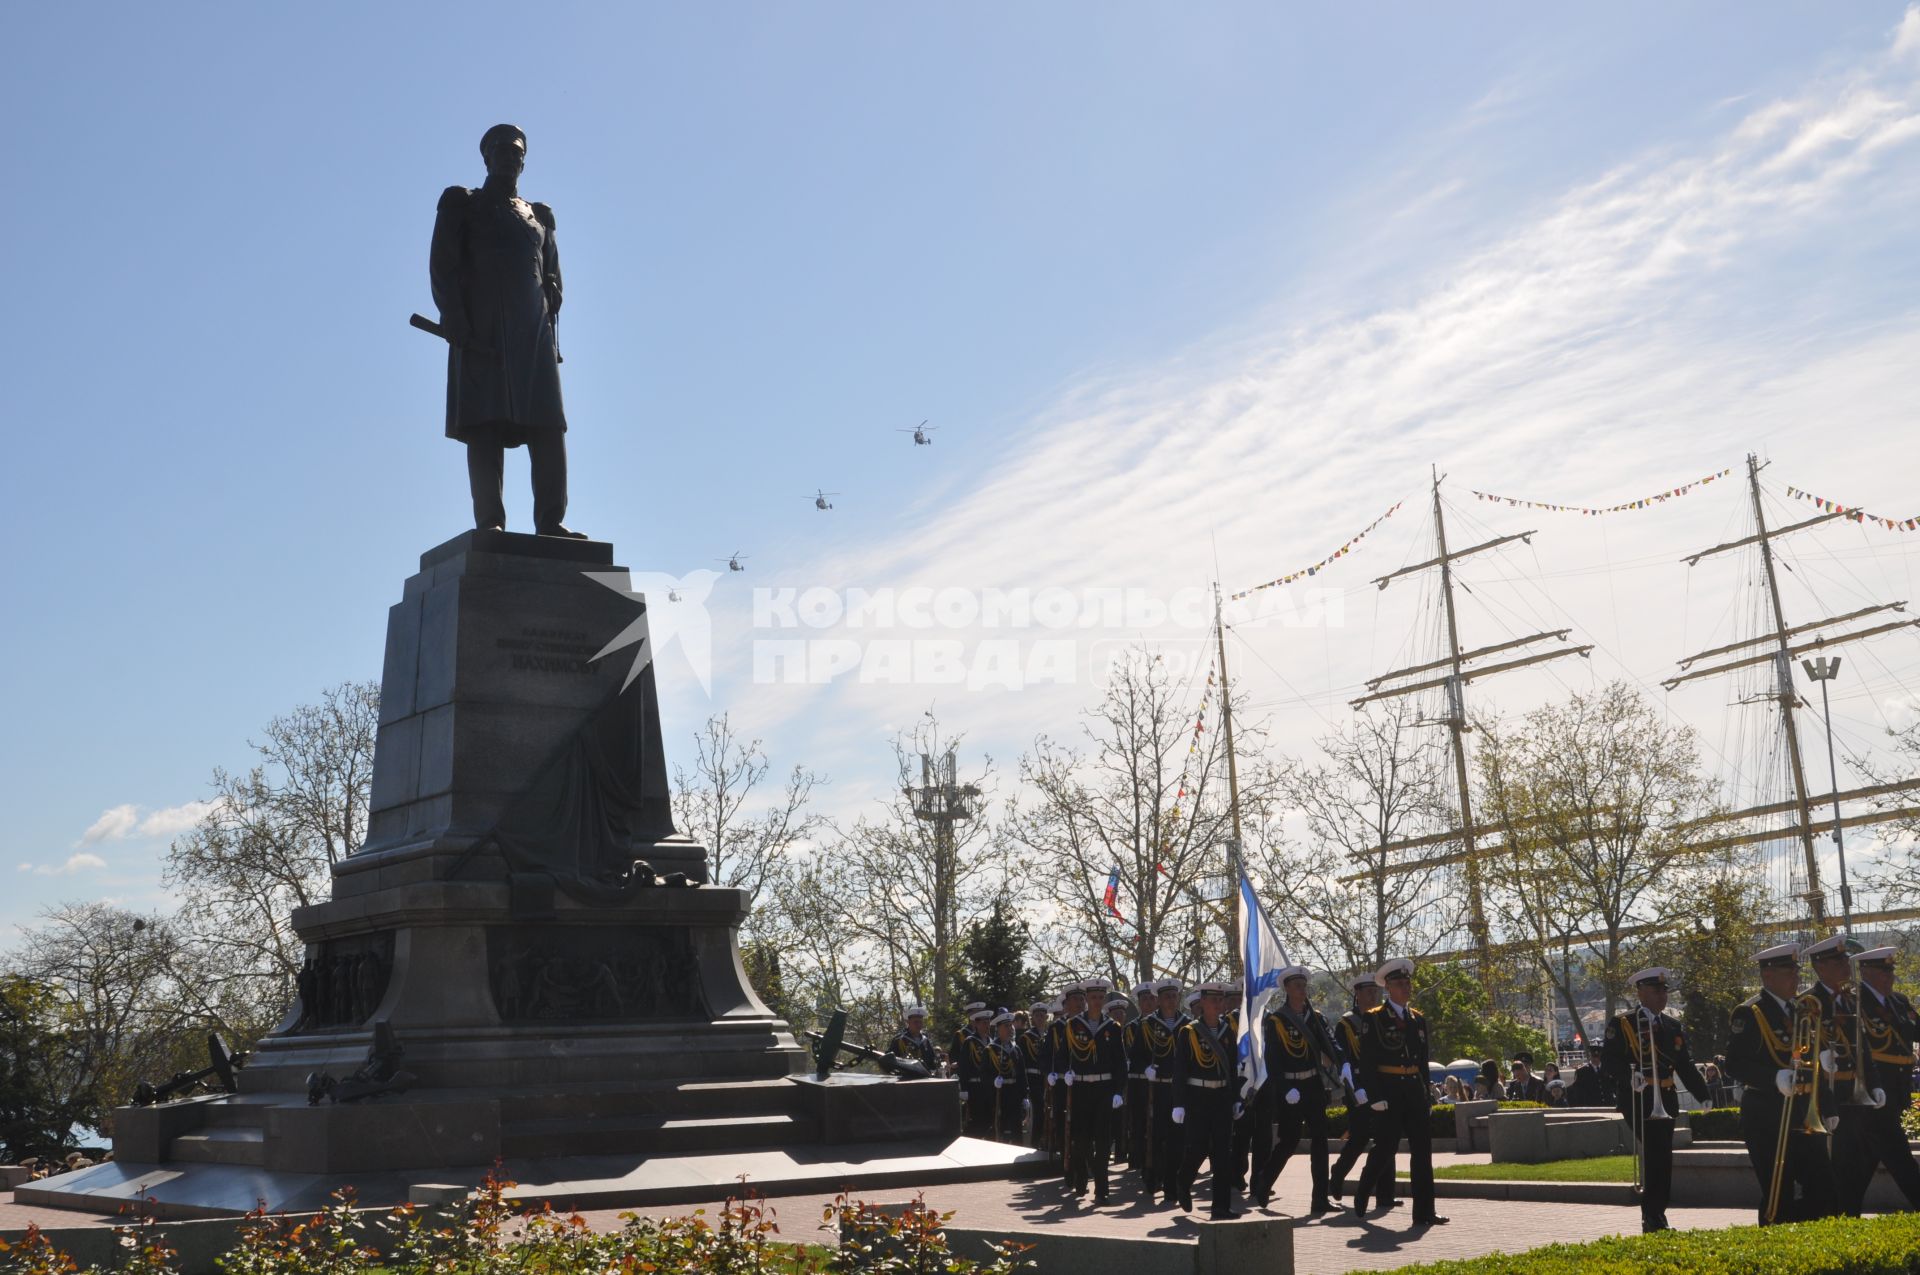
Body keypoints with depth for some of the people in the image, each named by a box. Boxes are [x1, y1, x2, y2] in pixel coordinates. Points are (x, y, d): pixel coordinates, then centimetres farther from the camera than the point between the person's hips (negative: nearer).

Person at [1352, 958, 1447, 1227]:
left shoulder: (1418, 1019, 14)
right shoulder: (1374, 1018, -4)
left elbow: (1423, 1060, 19)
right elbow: (1366, 1061, -8)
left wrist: (1425, 1093, 14)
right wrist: (1375, 1096, -14)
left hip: (1414, 1091, 6)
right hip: (1388, 1091, -5)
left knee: (1422, 1149, 1)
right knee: (1385, 1148, -3)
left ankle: (1424, 1212, 3)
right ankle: (1361, 1197, 19)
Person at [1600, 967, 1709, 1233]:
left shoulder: (1672, 1026, 17)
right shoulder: (1621, 1023, -3)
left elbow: (1686, 1066, 18)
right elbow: (1608, 1059, -11)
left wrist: (1704, 1095, 9)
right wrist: (1630, 1075, -28)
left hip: (1666, 1099, 6)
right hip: (1637, 1099, -6)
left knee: (1661, 1157, 9)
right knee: (1655, 1152, -14)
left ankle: (1656, 1216, 18)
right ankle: (1652, 1217, -8)